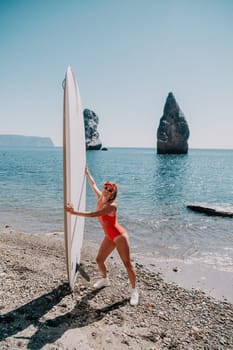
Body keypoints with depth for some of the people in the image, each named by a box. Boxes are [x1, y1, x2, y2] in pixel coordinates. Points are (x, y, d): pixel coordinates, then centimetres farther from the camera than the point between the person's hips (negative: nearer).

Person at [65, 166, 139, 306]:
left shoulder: (112, 205, -25)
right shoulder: (100, 198, -2)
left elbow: (92, 214, -31)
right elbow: (93, 185, 13)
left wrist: (74, 212, -31)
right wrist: (87, 172, 19)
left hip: (120, 236, -8)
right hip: (109, 237, 8)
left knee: (127, 264, -3)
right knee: (99, 260, 13)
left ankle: (134, 290, 11)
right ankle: (105, 280, 40)